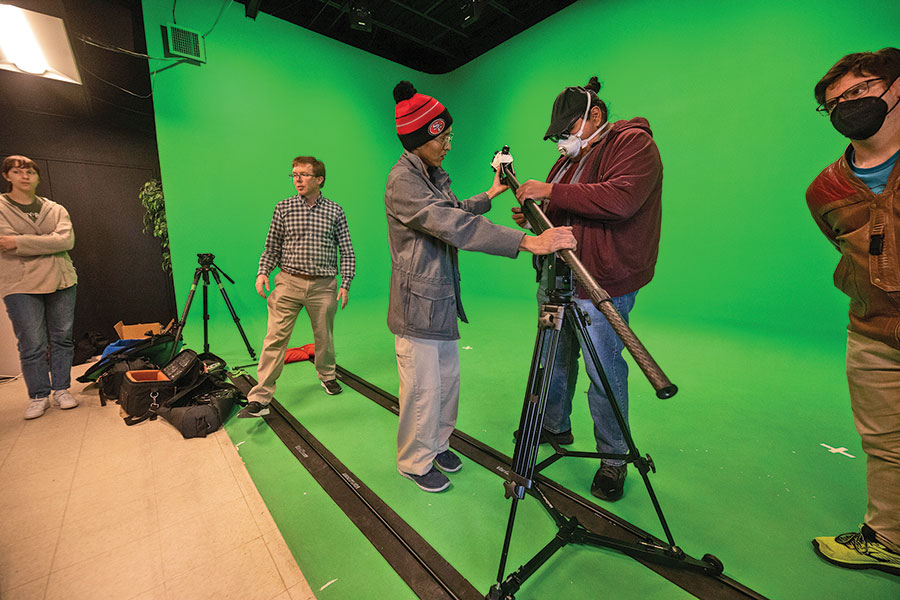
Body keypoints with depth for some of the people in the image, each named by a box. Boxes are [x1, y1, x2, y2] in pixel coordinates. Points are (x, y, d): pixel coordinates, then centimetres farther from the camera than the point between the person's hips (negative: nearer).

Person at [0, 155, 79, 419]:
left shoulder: (56, 209, 10)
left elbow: (67, 240, -7)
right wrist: (48, 243, -10)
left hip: (61, 282, 2)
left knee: (62, 338, 7)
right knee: (32, 345, 1)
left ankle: (61, 389, 19)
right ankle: (39, 396, 14)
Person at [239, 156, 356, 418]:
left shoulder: (335, 211, 4)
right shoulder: (283, 208, 5)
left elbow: (347, 252, 5)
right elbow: (272, 248, 9)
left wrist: (345, 284, -3)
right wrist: (263, 272, -8)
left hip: (323, 286, 0)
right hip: (289, 282, 0)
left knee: (324, 337, 12)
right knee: (275, 339, -4)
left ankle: (327, 376, 37)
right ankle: (259, 399, 3)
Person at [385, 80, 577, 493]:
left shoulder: (433, 175, 14)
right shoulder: (402, 180, -17)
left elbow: (453, 211, 31)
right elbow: (454, 226, -31)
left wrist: (490, 195, 25)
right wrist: (528, 242, -36)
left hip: (442, 302, 9)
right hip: (417, 305, -9)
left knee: (448, 381, 17)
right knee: (423, 389, 2)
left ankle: (438, 444, 38)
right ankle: (415, 462, 25)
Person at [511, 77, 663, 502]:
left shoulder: (634, 143, -4)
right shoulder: (571, 157, 20)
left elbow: (620, 199, -22)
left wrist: (552, 192, -18)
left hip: (601, 282, -8)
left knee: (604, 372, -2)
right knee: (555, 357, 16)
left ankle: (614, 458, 19)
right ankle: (555, 426, 37)